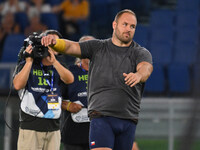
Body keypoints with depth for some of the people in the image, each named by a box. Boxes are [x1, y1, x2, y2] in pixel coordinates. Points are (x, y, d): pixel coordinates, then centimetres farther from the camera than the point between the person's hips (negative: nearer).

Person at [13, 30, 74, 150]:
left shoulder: (57, 67, 14)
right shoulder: (27, 65, 6)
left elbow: (69, 79, -7)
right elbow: (18, 85, -11)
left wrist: (53, 61, -17)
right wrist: (29, 60, -10)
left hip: (53, 128, 4)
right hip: (30, 127, -4)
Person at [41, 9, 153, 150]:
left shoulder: (141, 53, 6)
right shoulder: (98, 47, 10)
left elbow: (146, 67, -16)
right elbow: (71, 46, -1)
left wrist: (139, 75, -41)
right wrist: (54, 42, -25)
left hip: (128, 120, 2)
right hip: (101, 116, -2)